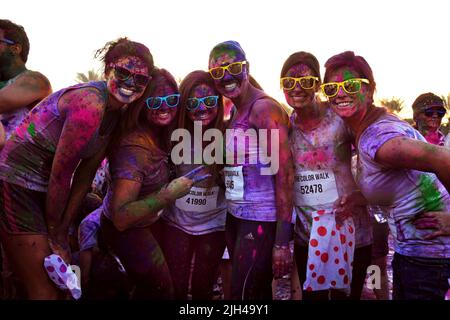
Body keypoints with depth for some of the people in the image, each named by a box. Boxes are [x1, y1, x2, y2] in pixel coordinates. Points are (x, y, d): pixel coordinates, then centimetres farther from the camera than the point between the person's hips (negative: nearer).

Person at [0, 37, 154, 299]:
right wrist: (55, 234, -8)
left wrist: (63, 231, 3)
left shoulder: (117, 114, 5)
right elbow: (60, 172, -20)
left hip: (42, 190, 9)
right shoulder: (90, 104, -23)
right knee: (46, 290, -2)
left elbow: (85, 174, 5)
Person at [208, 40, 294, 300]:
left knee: (243, 294, -1)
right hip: (236, 217, 8)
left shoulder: (264, 108, -13)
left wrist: (282, 241, -21)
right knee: (258, 292, 18)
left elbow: (284, 173, -18)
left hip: (262, 221, -8)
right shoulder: (236, 113, 12)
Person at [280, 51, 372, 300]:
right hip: (306, 234, 4)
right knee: (311, 295, 16)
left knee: (346, 295, 10)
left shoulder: (340, 117, -12)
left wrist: (363, 195, -19)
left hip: (347, 230, -4)